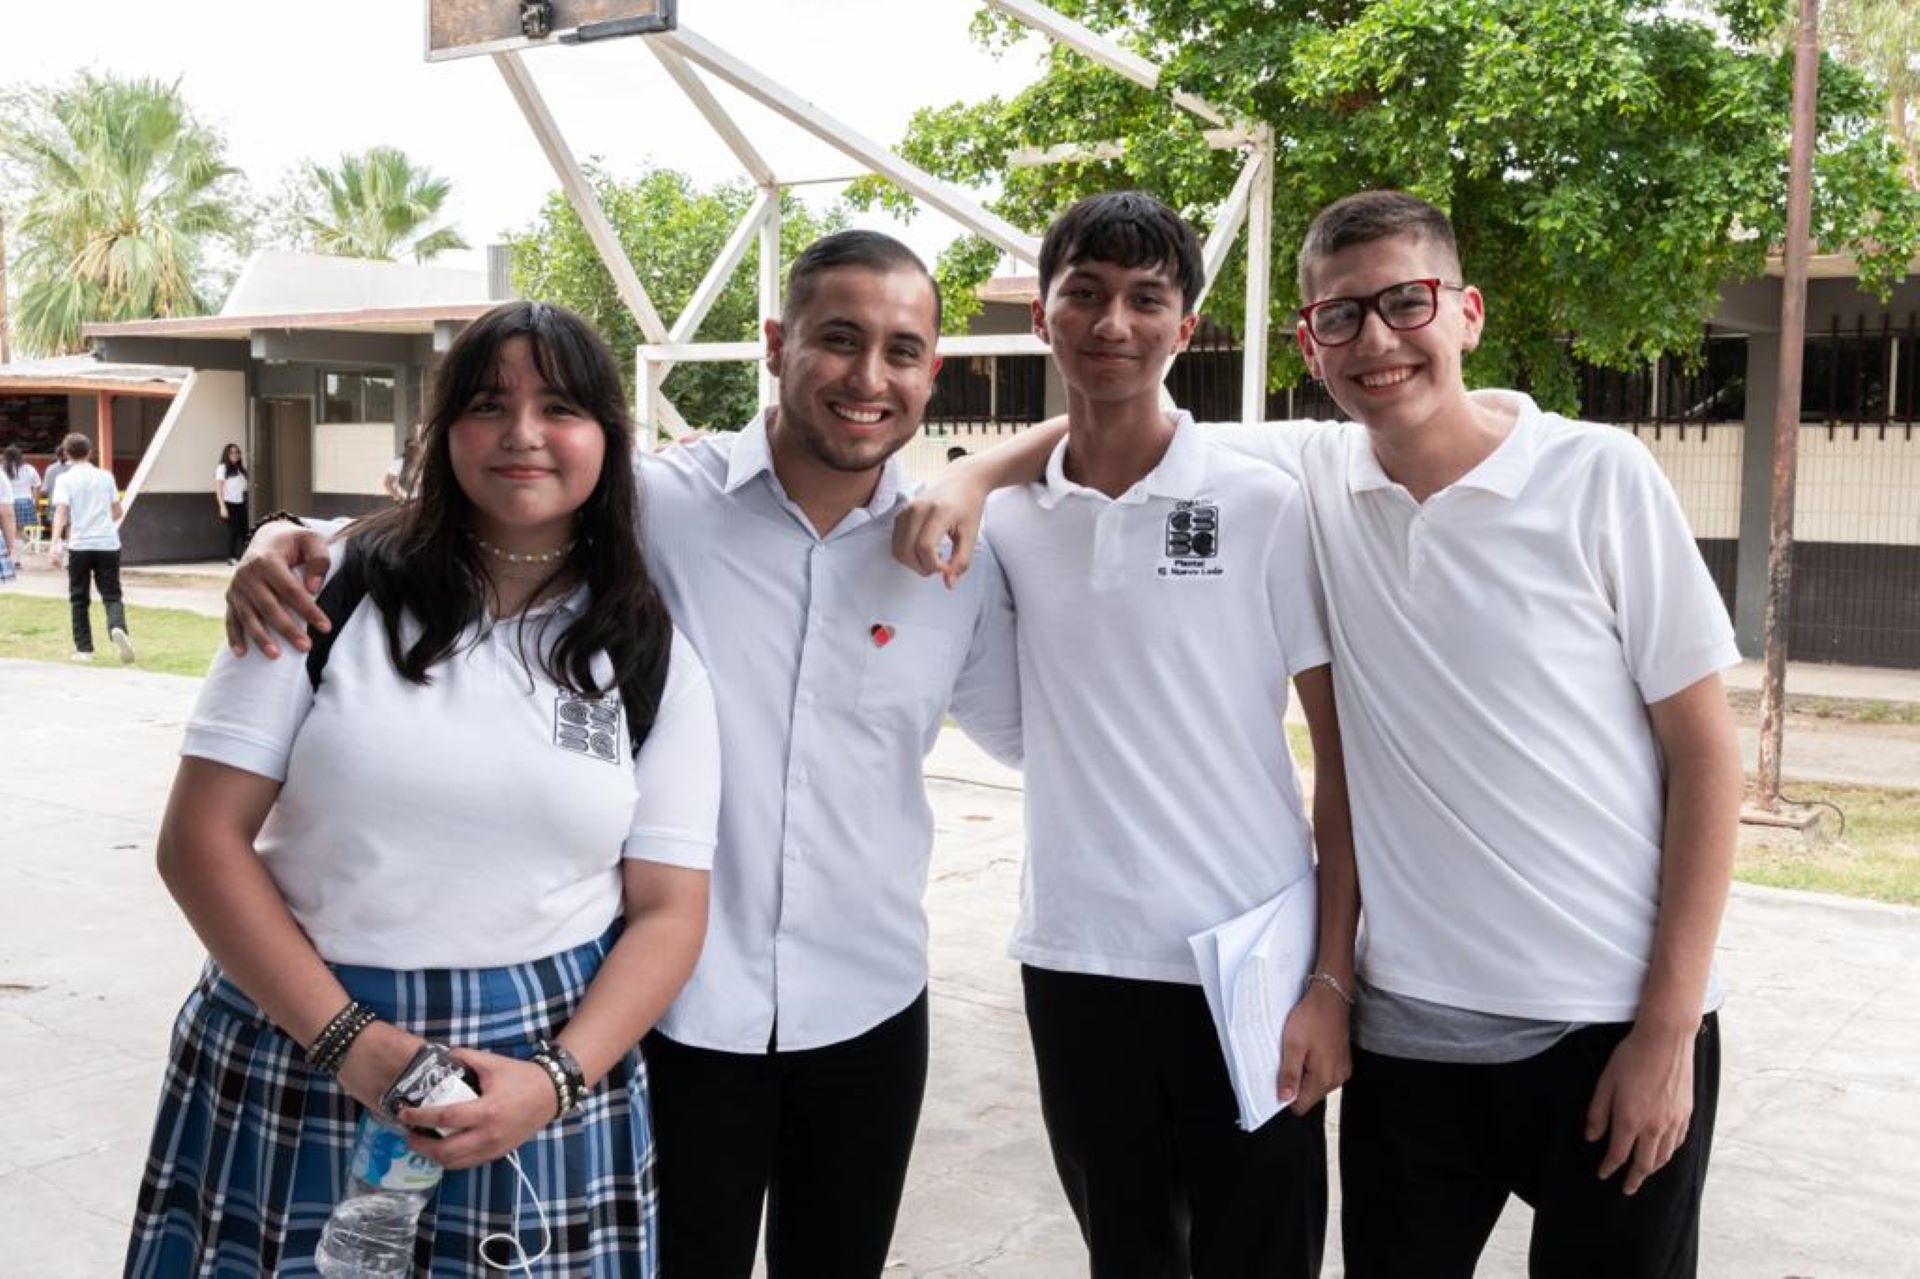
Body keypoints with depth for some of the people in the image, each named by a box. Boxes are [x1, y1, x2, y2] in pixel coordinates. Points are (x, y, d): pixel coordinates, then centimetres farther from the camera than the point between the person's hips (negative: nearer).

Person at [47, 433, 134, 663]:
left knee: (80, 599, 10)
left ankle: (84, 649, 12)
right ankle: (118, 628, -26)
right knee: (112, 595, 4)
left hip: (79, 545, -1)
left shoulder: (64, 479, 0)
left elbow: (61, 512, -13)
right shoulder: (105, 477, 8)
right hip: (108, 543, 2)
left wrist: (56, 543, -19)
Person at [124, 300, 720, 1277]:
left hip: (536, 1068, 1)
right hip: (297, 1048, 0)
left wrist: (557, 1080, -14)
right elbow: (202, 839, -6)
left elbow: (668, 911, 1)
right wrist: (349, 1039, -13)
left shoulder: (654, 658, 1)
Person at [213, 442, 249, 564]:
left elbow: (245, 485, 11)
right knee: (233, 530, -5)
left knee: (244, 529, -2)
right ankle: (231, 557, 2)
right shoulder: (222, 468, -3)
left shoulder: (242, 468, 12)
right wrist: (222, 507, -13)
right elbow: (218, 489, -7)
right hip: (229, 503, -5)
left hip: (241, 503, 5)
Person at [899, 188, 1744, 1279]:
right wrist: (974, 477, -9)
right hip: (1411, 1028, 2)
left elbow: (1705, 754, -6)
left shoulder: (1600, 477, -9)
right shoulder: (1308, 479, -1)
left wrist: (1669, 1027, -9)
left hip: (1611, 1025, -2)